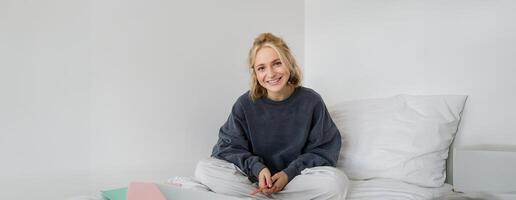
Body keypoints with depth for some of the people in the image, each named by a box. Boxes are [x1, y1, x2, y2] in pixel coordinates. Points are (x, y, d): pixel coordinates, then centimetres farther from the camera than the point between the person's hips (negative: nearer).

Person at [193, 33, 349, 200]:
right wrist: (257, 168, -21)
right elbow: (229, 147, -3)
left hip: (296, 177, 0)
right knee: (204, 169, -23)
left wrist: (290, 173, -16)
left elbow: (324, 149, -1)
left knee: (336, 181, -31)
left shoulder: (311, 101, -4)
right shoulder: (245, 104, -3)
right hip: (254, 176, 1)